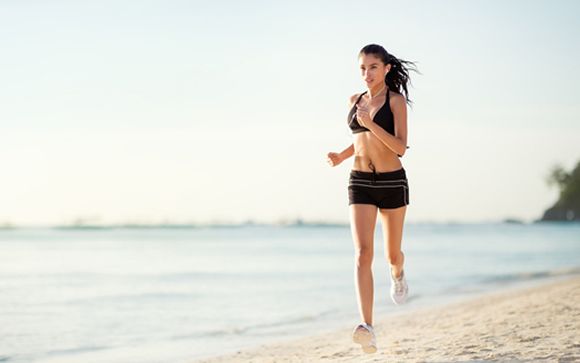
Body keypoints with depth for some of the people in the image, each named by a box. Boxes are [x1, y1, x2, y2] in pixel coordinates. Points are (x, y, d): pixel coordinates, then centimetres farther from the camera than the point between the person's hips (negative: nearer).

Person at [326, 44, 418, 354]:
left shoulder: (396, 100, -5)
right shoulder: (355, 100, 10)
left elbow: (400, 147, -15)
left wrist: (370, 123, -24)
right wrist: (341, 156, 7)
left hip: (392, 182, -2)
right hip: (360, 183, 2)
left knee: (392, 253, 14)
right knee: (363, 253, -16)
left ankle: (397, 274, 55)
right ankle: (367, 328, -27)